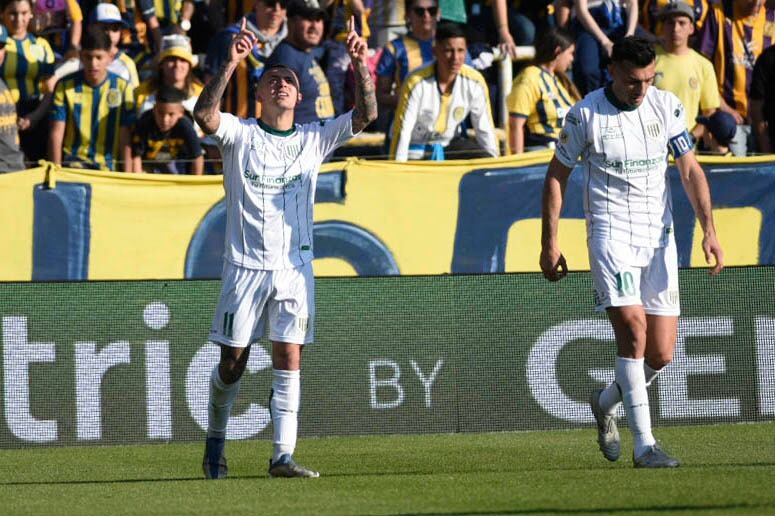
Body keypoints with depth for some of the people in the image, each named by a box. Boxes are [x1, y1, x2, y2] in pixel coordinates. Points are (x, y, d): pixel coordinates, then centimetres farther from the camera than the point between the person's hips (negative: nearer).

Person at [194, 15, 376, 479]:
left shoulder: (314, 138, 9)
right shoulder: (240, 134, 1)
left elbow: (366, 115, 1)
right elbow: (204, 114, -18)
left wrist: (361, 65, -12)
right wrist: (232, 62, -26)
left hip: (295, 265, 2)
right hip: (246, 264, -2)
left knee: (289, 359, -7)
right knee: (232, 363, 4)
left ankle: (283, 456, -9)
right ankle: (216, 442, 24)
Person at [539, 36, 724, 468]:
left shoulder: (667, 106, 2)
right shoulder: (586, 115, -6)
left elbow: (690, 169, 4)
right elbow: (557, 175, 3)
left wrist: (709, 228, -7)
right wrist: (549, 242, 0)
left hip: (659, 237, 4)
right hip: (611, 233, -4)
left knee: (661, 355, 1)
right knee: (633, 328, -20)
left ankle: (605, 404, 31)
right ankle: (644, 445, -17)